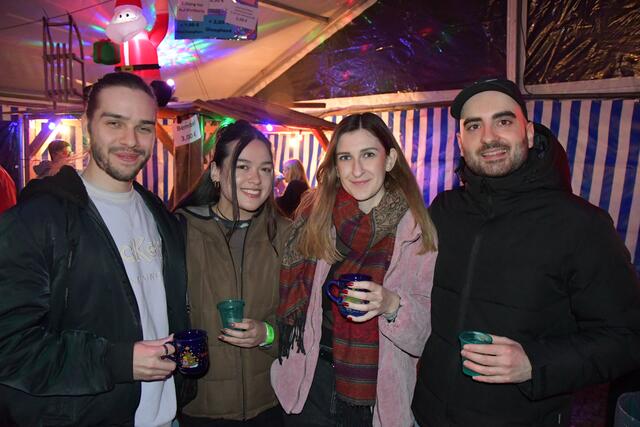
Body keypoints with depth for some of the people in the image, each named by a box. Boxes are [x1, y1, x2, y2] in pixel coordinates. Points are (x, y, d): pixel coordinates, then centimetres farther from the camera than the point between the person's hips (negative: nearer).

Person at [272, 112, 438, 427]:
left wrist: (391, 305, -27)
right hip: (310, 380, 1)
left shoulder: (417, 228, -11)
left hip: (380, 387, -1)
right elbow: (294, 294, 2)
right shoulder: (315, 214, -6)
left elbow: (429, 323, -10)